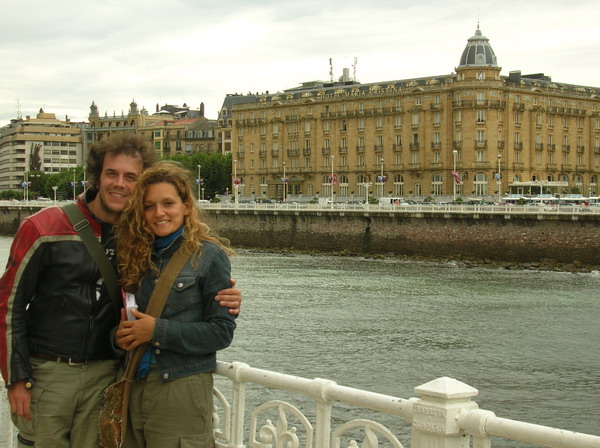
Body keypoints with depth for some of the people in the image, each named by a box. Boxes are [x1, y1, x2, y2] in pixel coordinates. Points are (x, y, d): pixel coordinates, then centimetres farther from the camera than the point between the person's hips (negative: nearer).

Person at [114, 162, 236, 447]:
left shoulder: (210, 256, -6)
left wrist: (157, 330, -15)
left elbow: (222, 331, -10)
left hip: (182, 392, -5)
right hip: (133, 388, 5)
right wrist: (120, 335, -6)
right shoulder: (137, 255, 9)